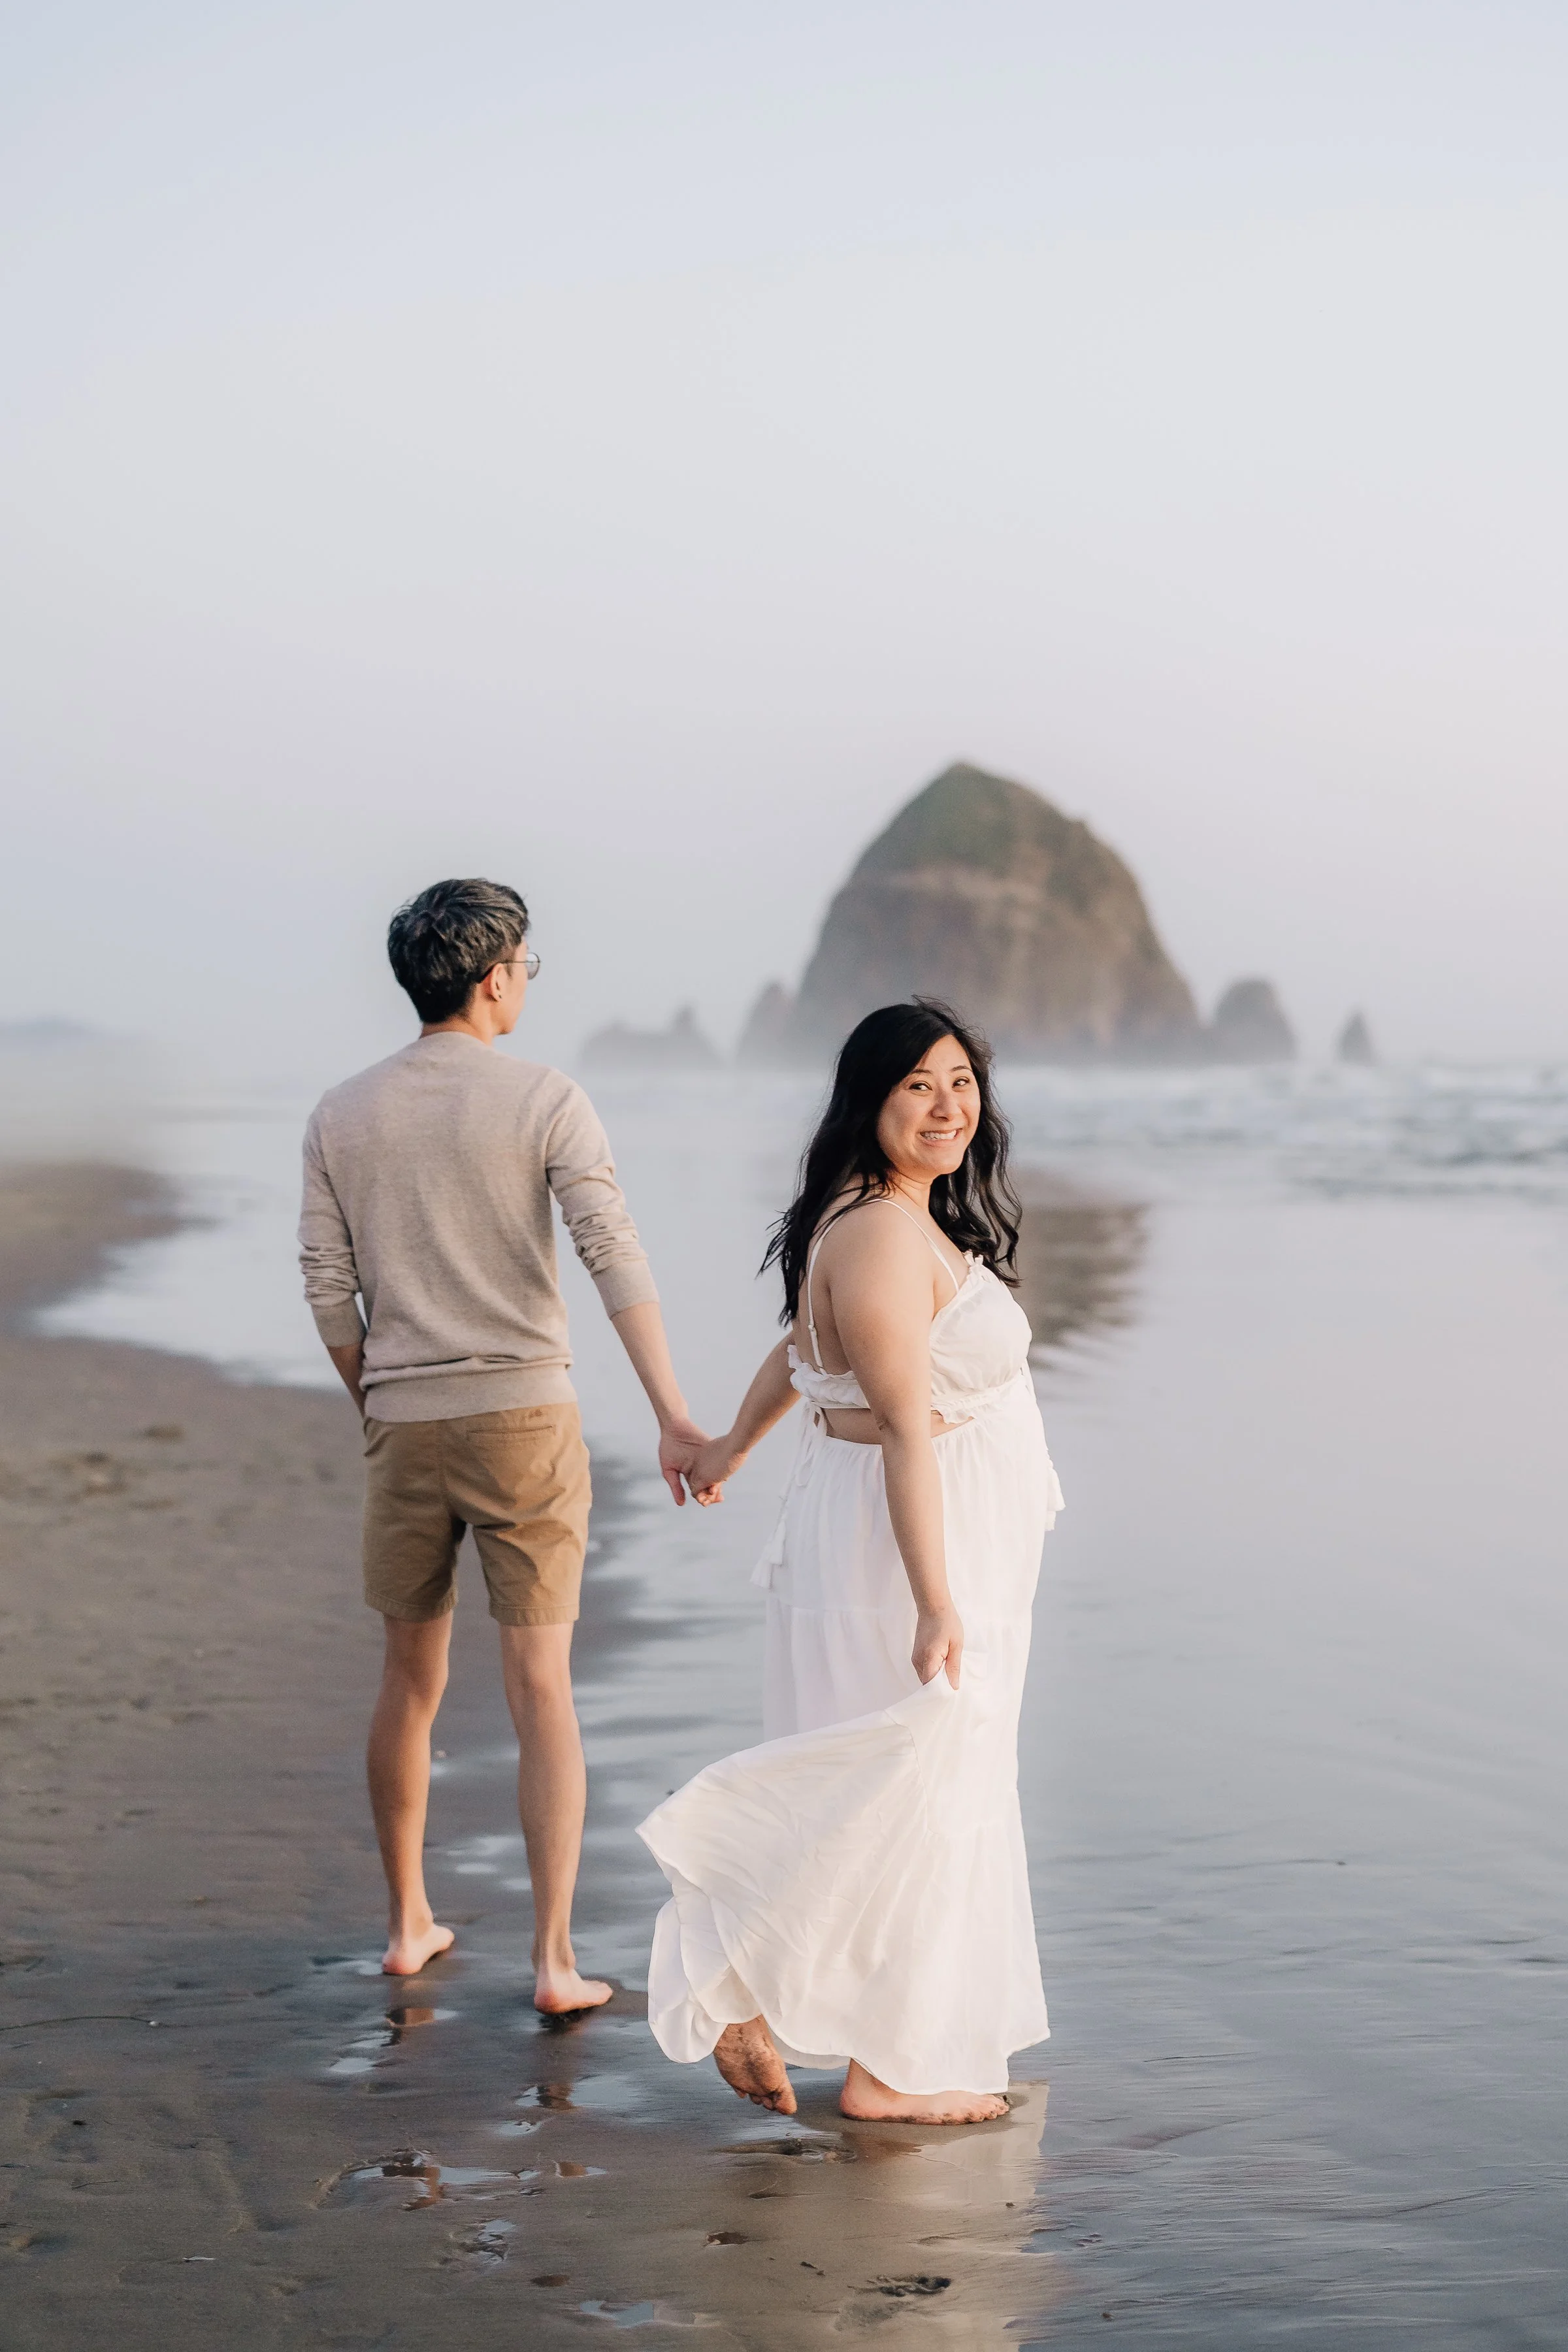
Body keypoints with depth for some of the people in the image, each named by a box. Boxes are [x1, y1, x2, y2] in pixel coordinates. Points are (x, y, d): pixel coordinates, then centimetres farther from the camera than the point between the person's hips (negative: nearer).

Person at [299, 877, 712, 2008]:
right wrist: (674, 1417, -24)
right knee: (543, 1690, 1)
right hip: (525, 1417, -3)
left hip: (404, 1430, 3)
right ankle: (555, 1959, -2)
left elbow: (328, 1290, 5)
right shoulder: (546, 1101, -6)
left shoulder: (342, 1116, 4)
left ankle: (409, 1925, 29)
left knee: (411, 1679, 18)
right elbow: (614, 1255, -18)